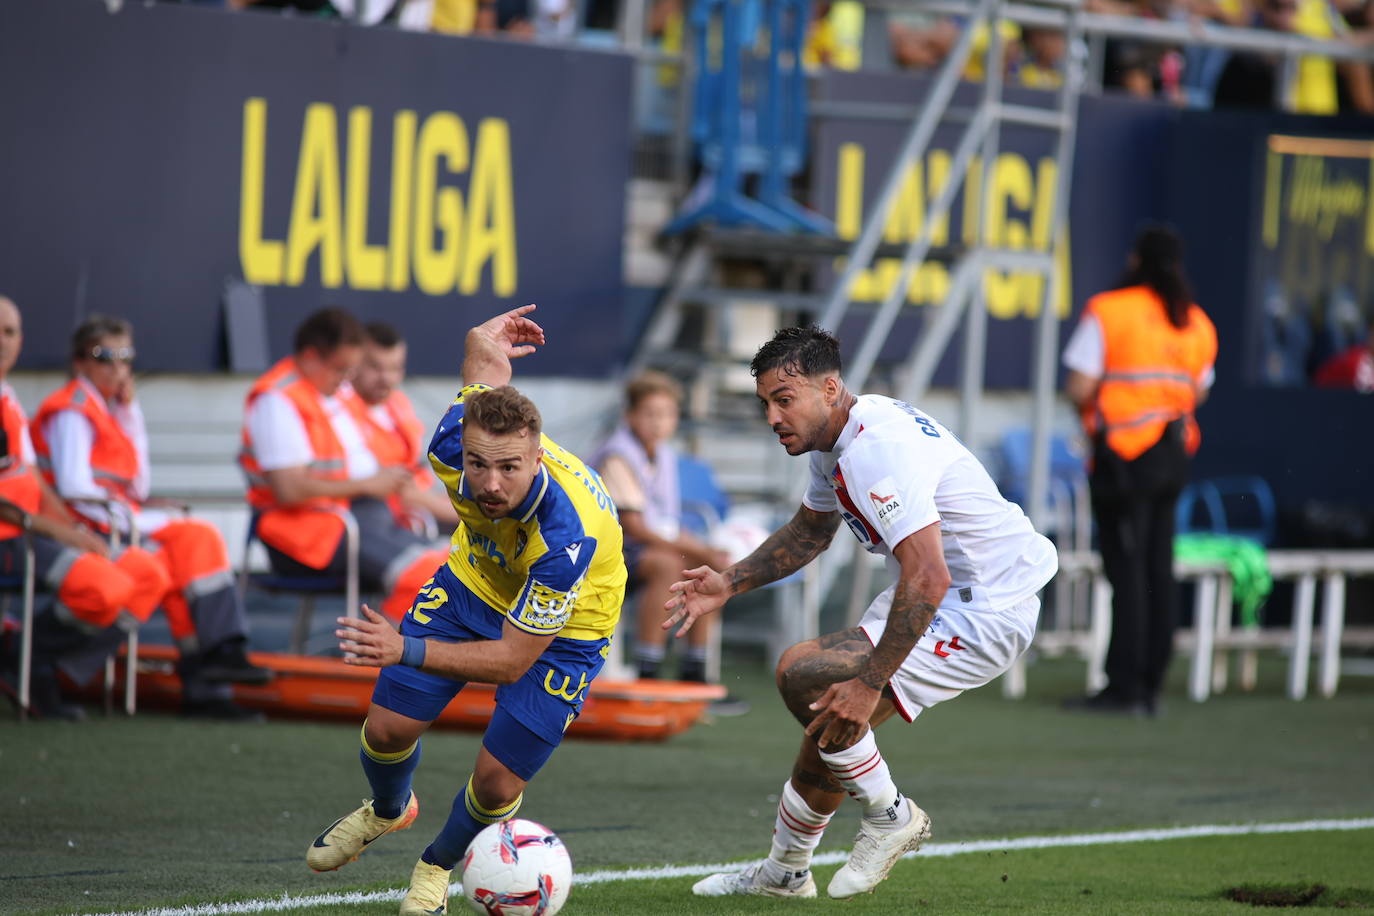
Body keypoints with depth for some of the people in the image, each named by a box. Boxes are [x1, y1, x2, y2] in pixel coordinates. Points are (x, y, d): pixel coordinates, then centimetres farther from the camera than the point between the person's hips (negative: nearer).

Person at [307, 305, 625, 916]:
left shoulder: (567, 535, -44)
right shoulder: (453, 446, -31)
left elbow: (513, 659, -35)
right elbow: (486, 358, -8)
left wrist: (406, 649, -44)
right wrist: (486, 341, 15)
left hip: (559, 630, -4)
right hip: (474, 583, 4)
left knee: (497, 784, -7)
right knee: (388, 728, 2)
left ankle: (439, 866, 29)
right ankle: (388, 810, 40)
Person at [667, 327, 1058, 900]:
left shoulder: (874, 449, -25)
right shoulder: (834, 438, 8)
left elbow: (928, 579, -33)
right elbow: (810, 531, 29)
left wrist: (870, 683, -33)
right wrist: (730, 584, 19)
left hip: (985, 613, -10)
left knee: (803, 676, -20)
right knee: (832, 718, 17)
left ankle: (889, 816, -2)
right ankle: (784, 873, 36)